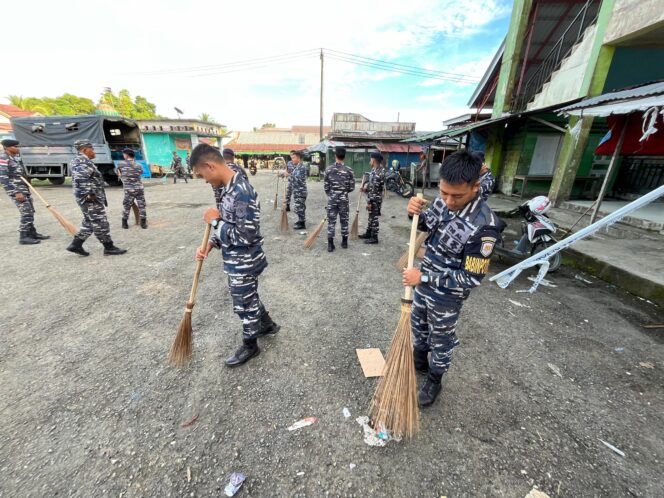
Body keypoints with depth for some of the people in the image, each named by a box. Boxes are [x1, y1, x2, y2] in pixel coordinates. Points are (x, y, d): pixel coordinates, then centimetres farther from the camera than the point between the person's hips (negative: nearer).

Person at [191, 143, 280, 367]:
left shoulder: (241, 192, -26)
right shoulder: (232, 187, 5)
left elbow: (245, 235, -28)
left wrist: (215, 221, -17)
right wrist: (210, 244, 2)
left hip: (243, 264, -9)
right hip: (239, 262, 9)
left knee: (244, 305, 11)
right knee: (249, 298, 26)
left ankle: (250, 346, 34)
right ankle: (267, 325, 49)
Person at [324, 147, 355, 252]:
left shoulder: (328, 170, -3)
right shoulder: (349, 170, -6)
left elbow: (325, 187, 0)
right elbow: (352, 187, -3)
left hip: (332, 199, 0)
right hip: (344, 199, 0)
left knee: (331, 221, 4)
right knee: (344, 220, 11)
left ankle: (330, 244, 4)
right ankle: (344, 242, 21)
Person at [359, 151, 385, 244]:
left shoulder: (377, 173, -24)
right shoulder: (379, 169, 8)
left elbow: (374, 189, -25)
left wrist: (369, 202, -22)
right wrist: (366, 186, 8)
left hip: (375, 199, -10)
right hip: (374, 198, 10)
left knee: (374, 217, 0)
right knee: (371, 216, 19)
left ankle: (374, 238, 11)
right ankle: (368, 233, 33)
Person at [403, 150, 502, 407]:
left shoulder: (485, 226, -31)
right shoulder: (444, 200, -11)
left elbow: (471, 278, -27)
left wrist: (424, 277, -27)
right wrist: (417, 213, -15)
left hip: (447, 295, -7)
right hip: (426, 281, 7)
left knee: (442, 340, 18)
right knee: (417, 323, 27)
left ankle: (434, 380, 45)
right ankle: (420, 360, 55)